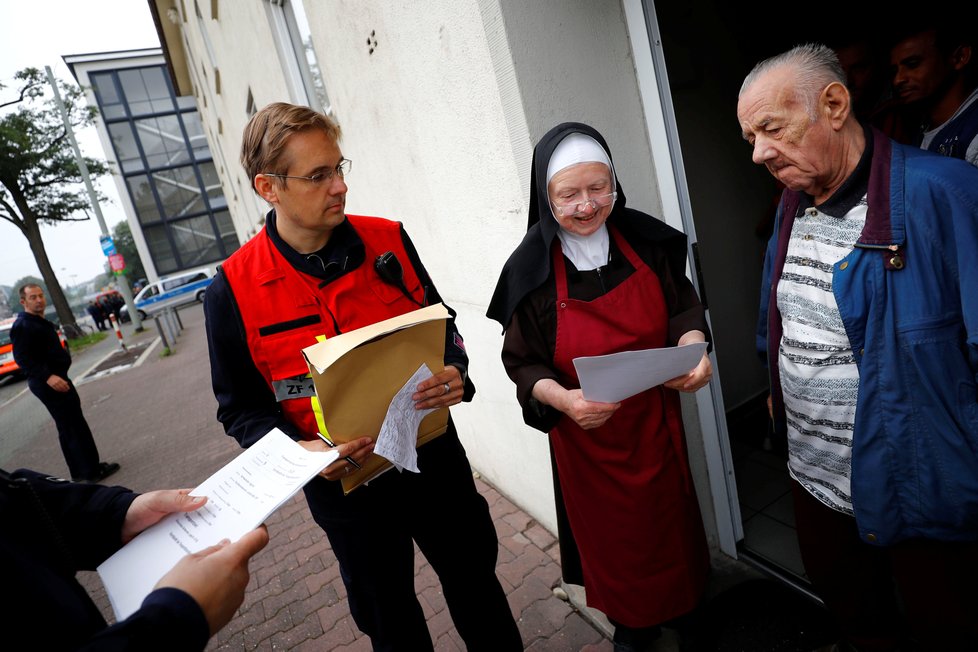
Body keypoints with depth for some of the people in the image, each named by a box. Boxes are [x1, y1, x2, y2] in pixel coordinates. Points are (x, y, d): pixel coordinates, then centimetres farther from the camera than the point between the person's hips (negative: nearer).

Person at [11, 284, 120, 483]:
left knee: (68, 429, 16)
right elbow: (22, 358, -24)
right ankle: (91, 471, -1)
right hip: (48, 384, -11)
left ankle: (80, 471, 26)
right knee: (75, 427, -7)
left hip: (56, 379, 11)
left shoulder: (40, 322, 15)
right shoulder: (22, 326, -15)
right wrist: (48, 377, -33)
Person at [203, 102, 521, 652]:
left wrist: (454, 370, -16)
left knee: (476, 585, 22)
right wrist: (299, 451, -22)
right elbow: (241, 407, -4)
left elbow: (441, 324, 4)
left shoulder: (387, 241, -7)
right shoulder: (234, 290, -12)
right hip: (345, 484, -1)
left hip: (434, 461, 2)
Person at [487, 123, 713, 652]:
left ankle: (684, 608, 52)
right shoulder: (530, 270, -16)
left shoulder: (645, 239, -8)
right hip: (587, 432, -2)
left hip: (655, 418, 3)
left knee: (671, 517, 21)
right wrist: (563, 399, -29)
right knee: (612, 531, 16)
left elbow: (682, 305, 3)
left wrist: (693, 348, -18)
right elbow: (523, 362, -11)